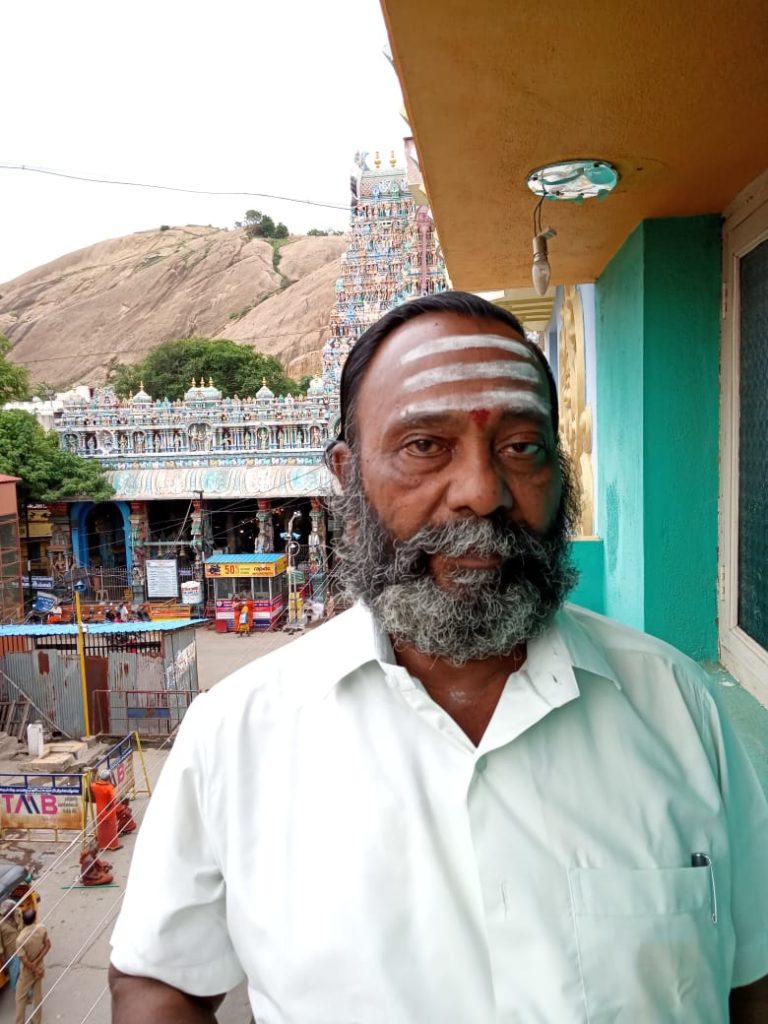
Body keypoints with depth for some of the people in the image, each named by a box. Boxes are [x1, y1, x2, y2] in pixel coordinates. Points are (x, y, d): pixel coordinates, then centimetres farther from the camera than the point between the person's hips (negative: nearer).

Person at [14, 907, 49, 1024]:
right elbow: (48, 945, -9)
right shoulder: (42, 928, -18)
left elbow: (24, 960, -23)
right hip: (40, 968, 5)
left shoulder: (20, 939, -30)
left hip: (28, 971, -5)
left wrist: (35, 970, -8)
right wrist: (37, 962, -8)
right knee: (37, 996, 23)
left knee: (20, 998, 17)